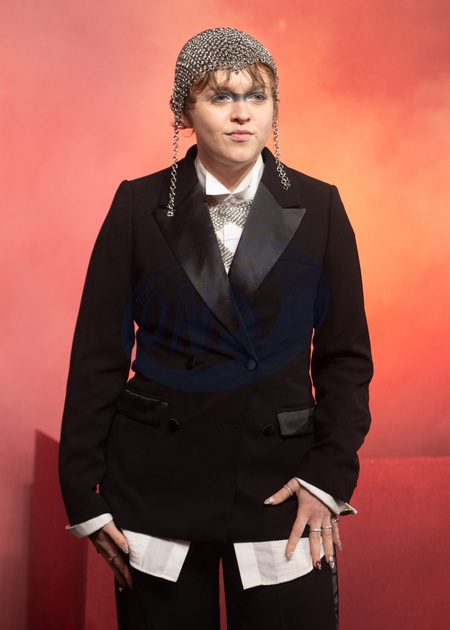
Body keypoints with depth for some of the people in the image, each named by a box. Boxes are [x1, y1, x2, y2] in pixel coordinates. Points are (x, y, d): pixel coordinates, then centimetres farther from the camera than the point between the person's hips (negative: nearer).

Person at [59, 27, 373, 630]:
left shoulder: (318, 207, 1)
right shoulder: (140, 206, -2)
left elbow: (345, 354, 3)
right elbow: (98, 355, 0)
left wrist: (331, 475, -7)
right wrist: (83, 495, -2)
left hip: (279, 480, 1)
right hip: (157, 482, 0)